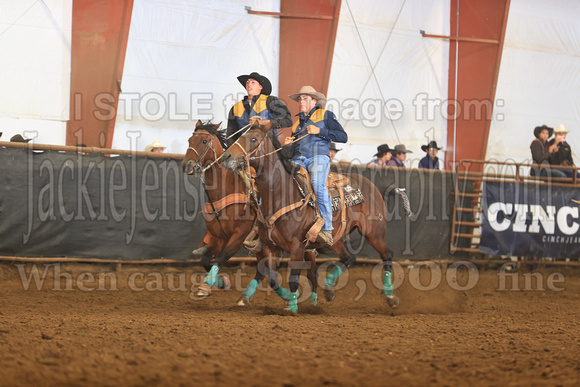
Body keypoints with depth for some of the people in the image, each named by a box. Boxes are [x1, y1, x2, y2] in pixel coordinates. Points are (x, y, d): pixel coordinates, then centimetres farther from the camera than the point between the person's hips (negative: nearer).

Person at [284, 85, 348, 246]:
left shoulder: (326, 115, 13)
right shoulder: (297, 122, 30)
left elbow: (343, 137, 3)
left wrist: (319, 131, -6)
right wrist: (288, 143, 11)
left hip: (318, 156, -5)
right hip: (298, 160, 5)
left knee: (318, 184, -33)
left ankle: (327, 229, -34)